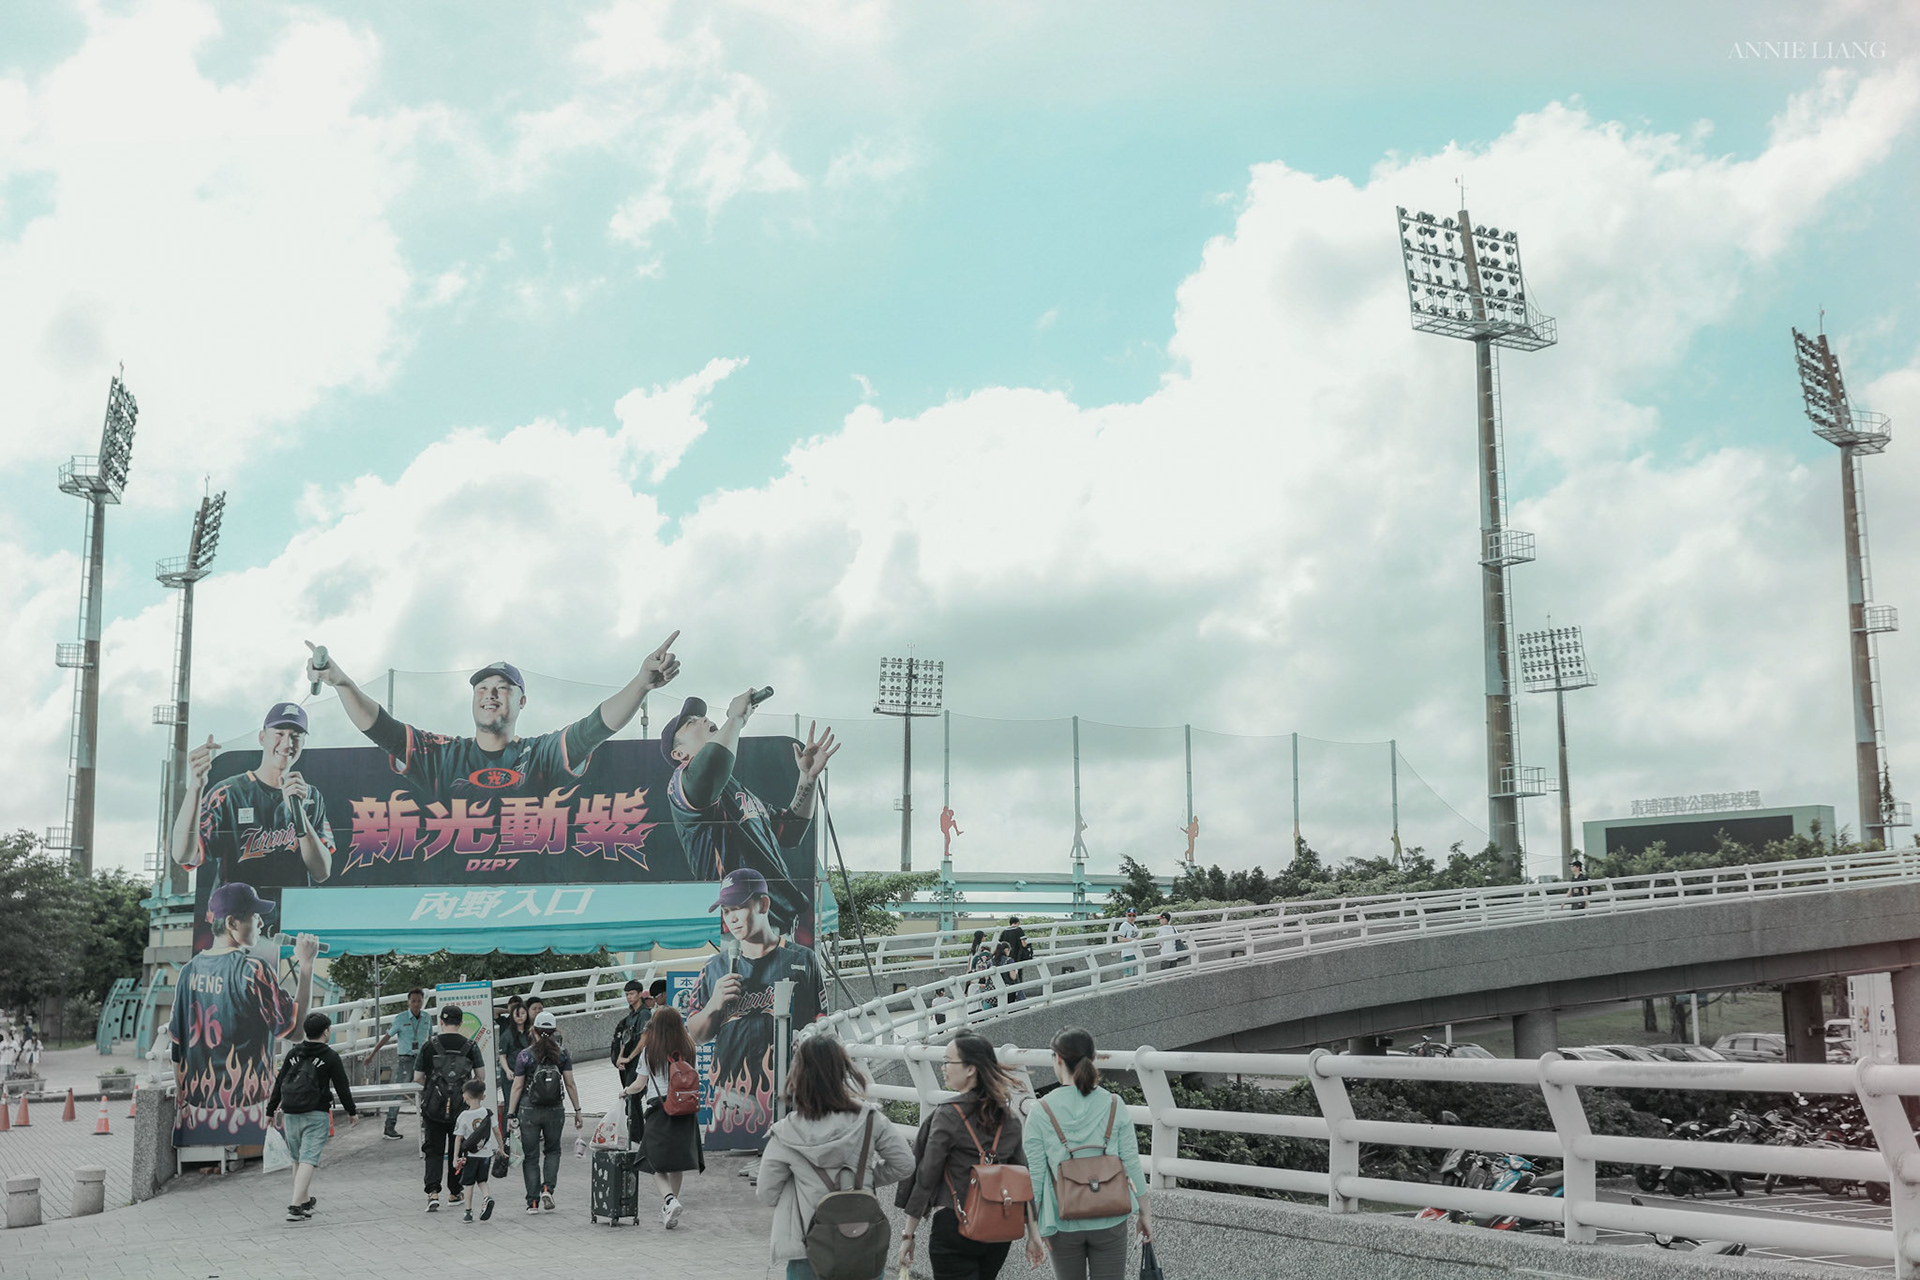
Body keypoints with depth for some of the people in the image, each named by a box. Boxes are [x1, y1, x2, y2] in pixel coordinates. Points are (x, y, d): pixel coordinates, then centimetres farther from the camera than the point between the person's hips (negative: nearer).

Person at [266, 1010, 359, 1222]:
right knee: (308, 1159, -8)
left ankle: (305, 1200, 29)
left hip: (290, 1115, 5)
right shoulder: (330, 1057, -4)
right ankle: (295, 1206, -17)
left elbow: (279, 1083, 10)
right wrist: (352, 1112, 9)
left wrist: (271, 1110, 17)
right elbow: (342, 1087, -2)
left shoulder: (293, 1054, 8)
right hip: (316, 1115, -5)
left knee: (298, 1159, 18)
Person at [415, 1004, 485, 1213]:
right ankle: (455, 1192, 25)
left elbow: (417, 1078, 0)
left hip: (434, 1107, -1)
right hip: (460, 1107, 1)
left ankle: (433, 1193, -11)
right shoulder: (470, 1046, -2)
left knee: (433, 1151, 5)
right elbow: (480, 1076, 0)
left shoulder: (429, 1046, -4)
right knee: (457, 1150, 16)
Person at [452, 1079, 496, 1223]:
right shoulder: (488, 1113, -3)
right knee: (481, 1180, 18)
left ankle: (468, 1211, 11)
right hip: (486, 1153, 3)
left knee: (468, 1183, 11)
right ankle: (487, 1197, -9)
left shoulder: (464, 1116, -12)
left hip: (470, 1155, -3)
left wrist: (455, 1157, -4)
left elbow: (458, 1138, -9)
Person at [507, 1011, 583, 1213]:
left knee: (531, 1156, 8)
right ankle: (547, 1188, -1)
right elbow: (570, 1084, -2)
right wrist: (577, 1110, 6)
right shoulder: (562, 1054, -2)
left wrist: (510, 1115, 1)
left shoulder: (525, 1056, -6)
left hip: (529, 1111, -1)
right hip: (554, 1111, 1)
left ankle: (533, 1202, 8)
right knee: (552, 1151, 20)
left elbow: (517, 1087, -4)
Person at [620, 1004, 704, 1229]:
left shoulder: (649, 1050, -1)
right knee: (676, 1162, 13)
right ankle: (668, 1210, 20)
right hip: (684, 1108, 3)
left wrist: (625, 1091, 24)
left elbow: (640, 1084, 5)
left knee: (657, 1164, 0)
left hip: (659, 1107, -3)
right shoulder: (688, 1049, 5)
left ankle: (669, 1199, -24)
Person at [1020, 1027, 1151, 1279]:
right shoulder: (1114, 1106, -7)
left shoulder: (1040, 1112, -9)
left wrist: (1032, 1230, 0)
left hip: (1063, 1222, 0)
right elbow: (1132, 1165, -3)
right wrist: (1144, 1214, 9)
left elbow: (1034, 1178, -7)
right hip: (1110, 1221, 0)